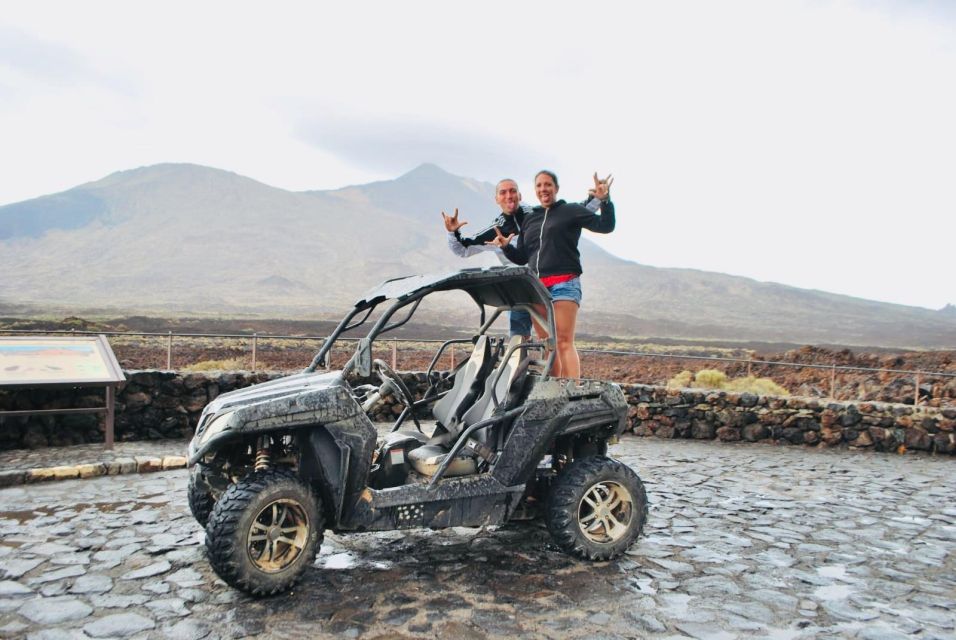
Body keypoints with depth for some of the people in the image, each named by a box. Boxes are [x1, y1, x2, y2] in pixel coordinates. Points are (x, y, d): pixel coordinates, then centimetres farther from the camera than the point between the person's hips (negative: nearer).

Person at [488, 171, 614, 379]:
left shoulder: (571, 211, 8)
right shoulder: (529, 219, 22)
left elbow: (605, 226, 1)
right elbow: (521, 257, 23)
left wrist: (605, 200, -14)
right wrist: (506, 247, 4)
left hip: (564, 283, -5)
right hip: (536, 287, 6)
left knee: (564, 342, -15)